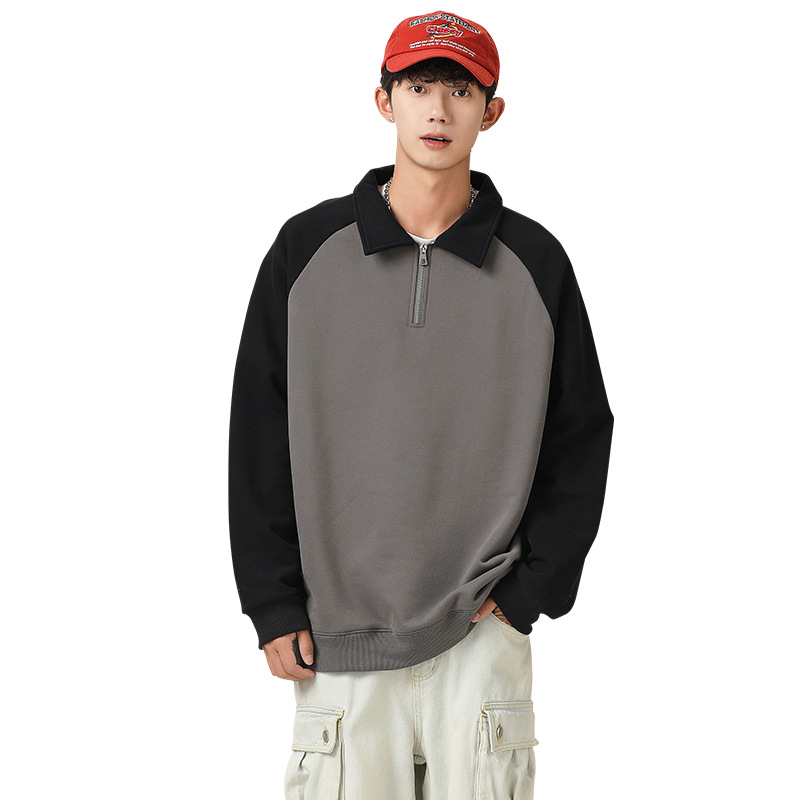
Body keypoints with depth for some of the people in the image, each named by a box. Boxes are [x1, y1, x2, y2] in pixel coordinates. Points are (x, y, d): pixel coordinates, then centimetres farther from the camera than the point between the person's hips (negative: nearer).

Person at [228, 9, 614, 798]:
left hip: (482, 635, 0)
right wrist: (274, 605, -1)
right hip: (337, 635, 0)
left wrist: (532, 588, -2)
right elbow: (259, 438, 3)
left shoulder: (536, 261, 1)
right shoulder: (306, 248, 1)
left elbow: (582, 436, 6)